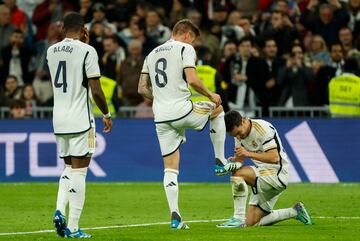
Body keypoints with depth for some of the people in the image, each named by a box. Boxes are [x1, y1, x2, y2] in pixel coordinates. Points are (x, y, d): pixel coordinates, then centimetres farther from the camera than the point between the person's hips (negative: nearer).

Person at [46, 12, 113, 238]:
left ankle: (60, 210, -2)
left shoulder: (51, 51, 7)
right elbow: (96, 90, -13)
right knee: (78, 171, -1)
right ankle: (73, 228, -2)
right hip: (80, 120, -6)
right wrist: (107, 114, 2)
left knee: (69, 168, 19)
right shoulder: (87, 51, -11)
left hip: (58, 119, 6)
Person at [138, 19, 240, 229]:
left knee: (171, 167, 8)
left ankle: (175, 215, 0)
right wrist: (211, 95, -1)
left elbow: (142, 88, 17)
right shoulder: (185, 49, -2)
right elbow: (192, 80, -15)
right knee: (218, 109, 24)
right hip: (182, 111, -5)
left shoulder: (152, 54, 18)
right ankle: (220, 160, 23)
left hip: (161, 117, 5)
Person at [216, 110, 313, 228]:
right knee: (252, 223, 5)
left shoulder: (263, 129, -19)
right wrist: (232, 161, -14)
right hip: (264, 175, 9)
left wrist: (249, 154, -33)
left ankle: (238, 218, -26)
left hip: (278, 173, -9)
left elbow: (275, 158, -26)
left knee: (238, 174, -30)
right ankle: (295, 212, 19)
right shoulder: (239, 132, 5)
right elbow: (239, 158, 10)